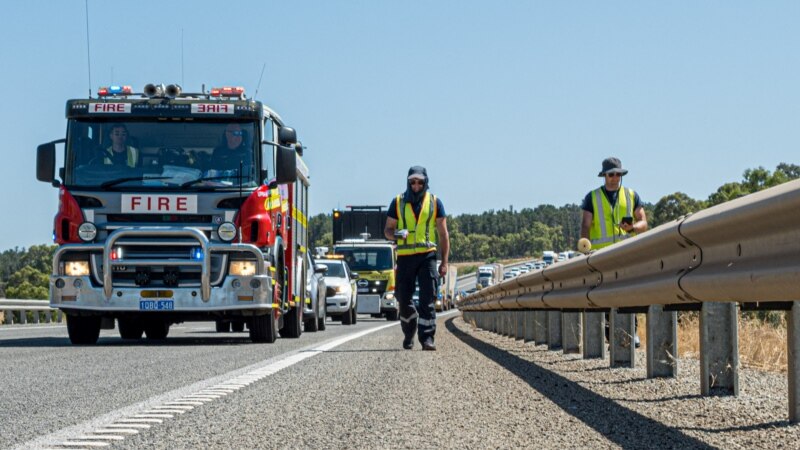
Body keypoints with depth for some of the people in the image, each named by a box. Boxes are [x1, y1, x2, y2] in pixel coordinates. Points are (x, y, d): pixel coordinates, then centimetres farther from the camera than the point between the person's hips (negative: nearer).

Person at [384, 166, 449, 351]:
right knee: (404, 299, 5)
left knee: (427, 299, -9)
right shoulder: (398, 202, 8)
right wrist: (396, 234, -13)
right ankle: (409, 333, 27)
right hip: (405, 257, 1)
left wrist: (444, 262, 2)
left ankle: (427, 338, -11)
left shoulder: (435, 203, 7)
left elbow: (443, 234, 9)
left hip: (427, 255, -1)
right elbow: (387, 230, 12)